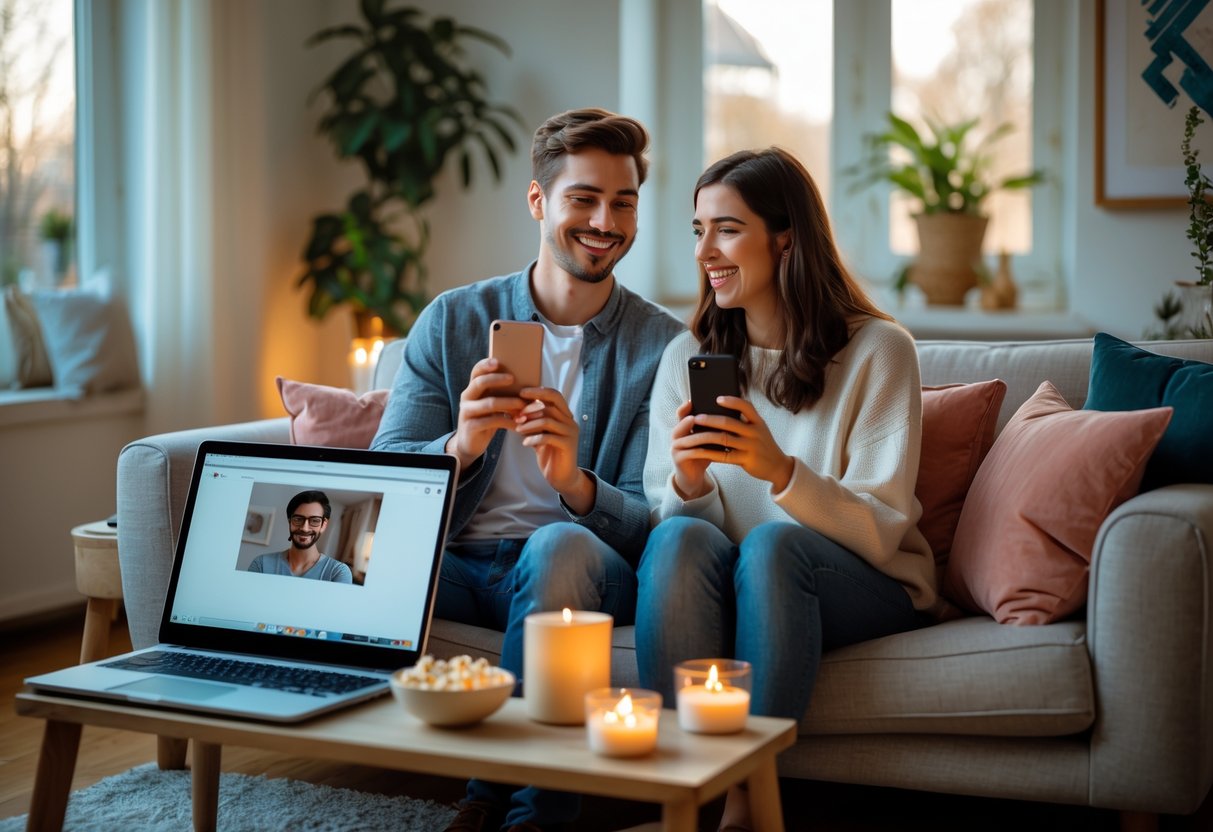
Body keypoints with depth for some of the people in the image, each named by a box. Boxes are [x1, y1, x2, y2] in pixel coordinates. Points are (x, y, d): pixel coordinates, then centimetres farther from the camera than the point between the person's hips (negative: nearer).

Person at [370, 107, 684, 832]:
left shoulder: (664, 348, 2)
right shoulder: (454, 320, 7)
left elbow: (656, 522, -6)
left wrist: (576, 482, -28)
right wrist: (459, 446, -25)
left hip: (582, 570, -2)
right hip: (460, 565, 2)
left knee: (560, 545, -36)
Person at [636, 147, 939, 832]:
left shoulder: (878, 350, -6)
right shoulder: (686, 357, 6)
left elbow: (881, 532, -12)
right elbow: (665, 516, 5)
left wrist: (780, 470, -29)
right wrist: (688, 482, -19)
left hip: (868, 591, -2)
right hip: (733, 591, 3)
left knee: (772, 544, -34)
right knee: (680, 538, -30)